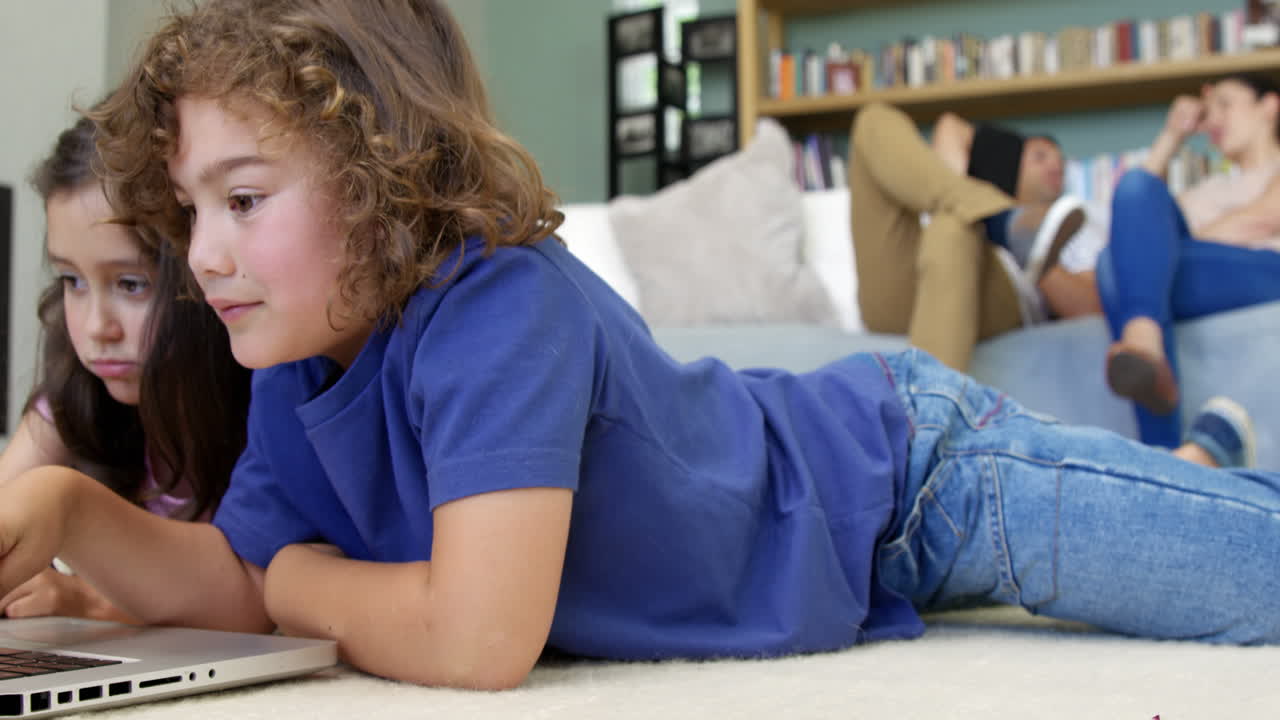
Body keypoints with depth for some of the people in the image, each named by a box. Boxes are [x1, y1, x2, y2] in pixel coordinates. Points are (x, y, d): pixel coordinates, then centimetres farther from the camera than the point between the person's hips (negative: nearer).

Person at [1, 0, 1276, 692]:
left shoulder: (502, 314, -36)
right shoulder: (300, 367, -9)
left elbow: (475, 639, -43)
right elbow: (231, 585, -1)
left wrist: (312, 584, -22)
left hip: (911, 471, -6)